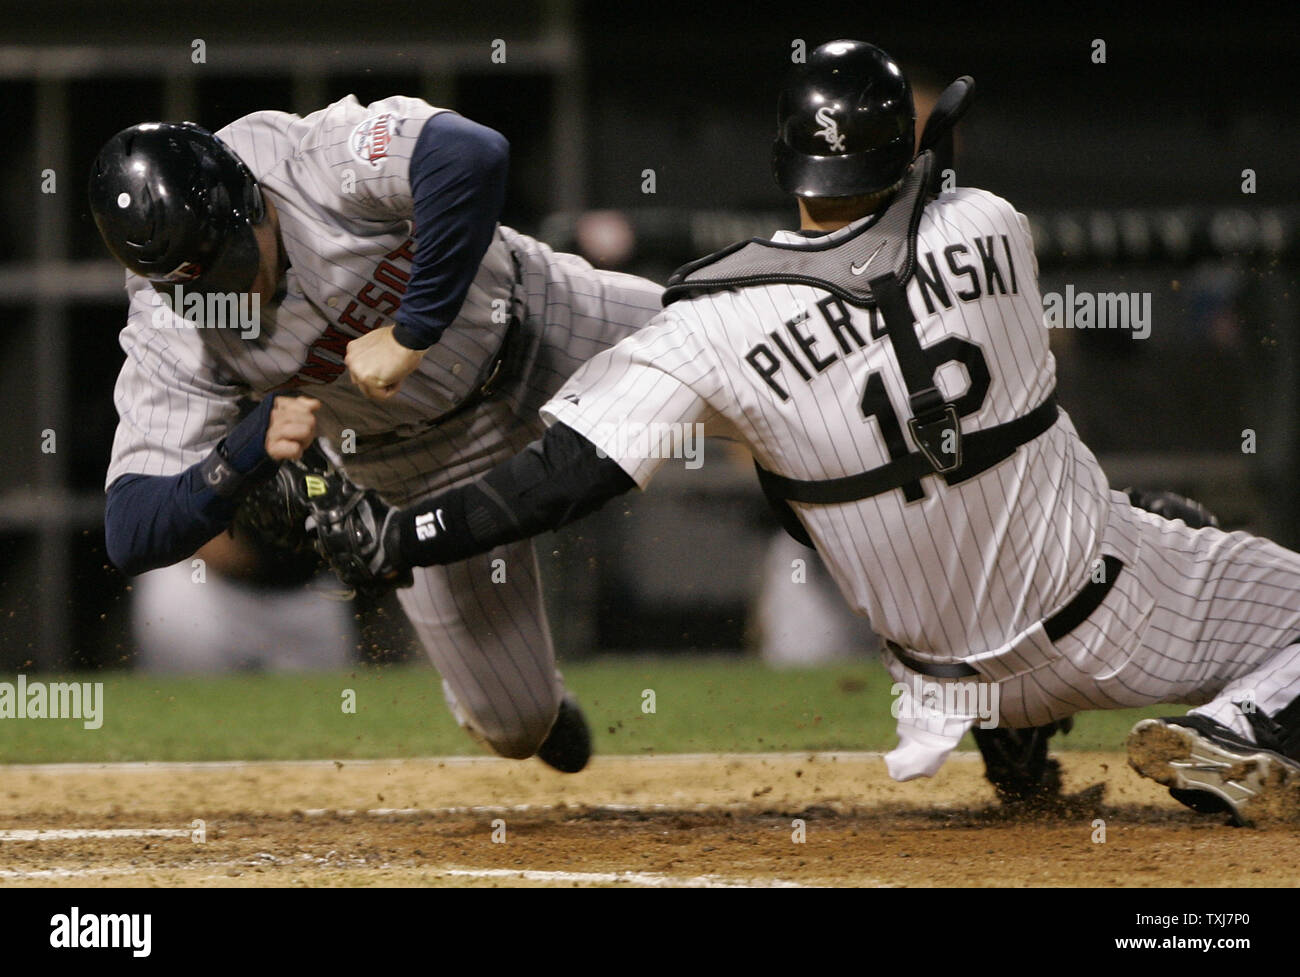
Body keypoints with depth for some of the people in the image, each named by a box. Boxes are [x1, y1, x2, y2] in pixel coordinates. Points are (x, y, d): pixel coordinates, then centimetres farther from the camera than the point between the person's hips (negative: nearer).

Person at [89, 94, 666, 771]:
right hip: (428, 464, 1)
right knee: (515, 725, 5)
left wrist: (411, 333, -50)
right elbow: (131, 537, -30)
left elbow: (471, 155, -55)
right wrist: (251, 450, -46)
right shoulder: (166, 337, -28)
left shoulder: (314, 159, -36)